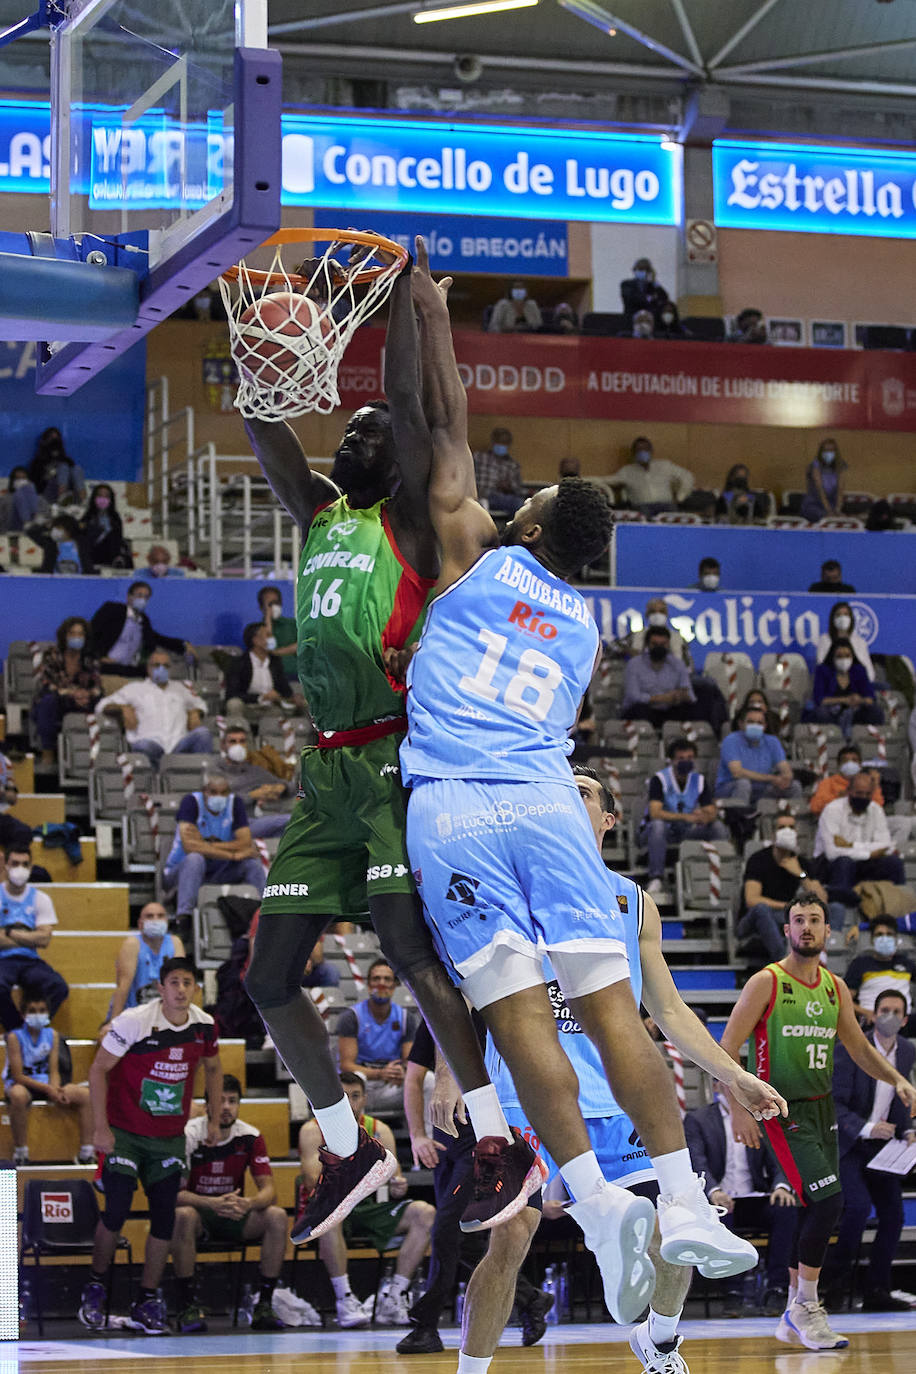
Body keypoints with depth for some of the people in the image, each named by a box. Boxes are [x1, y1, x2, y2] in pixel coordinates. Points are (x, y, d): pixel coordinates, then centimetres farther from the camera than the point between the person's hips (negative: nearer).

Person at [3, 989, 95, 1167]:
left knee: (84, 1094, -16)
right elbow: (18, 1075, -16)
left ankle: (87, 1153, -12)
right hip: (19, 1084, -5)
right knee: (18, 1095, -42)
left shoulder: (52, 1035, 3)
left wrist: (55, 1090, -22)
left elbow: (54, 1071, 1)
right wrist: (47, 1089, -25)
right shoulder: (15, 1037, -11)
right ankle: (20, 1153, -28)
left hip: (46, 1084, 5)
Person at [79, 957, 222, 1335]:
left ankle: (147, 1303, 11)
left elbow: (213, 1068, 16)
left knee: (165, 1217, 0)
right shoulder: (134, 1021, -18)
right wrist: (100, 1128, -14)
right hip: (125, 1132, -4)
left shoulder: (205, 1026, -4)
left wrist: (214, 1119, 12)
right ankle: (95, 1286, 13)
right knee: (116, 1211, -11)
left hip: (170, 1137, 4)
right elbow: (99, 1069, -11)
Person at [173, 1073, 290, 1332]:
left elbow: (268, 1189, -9)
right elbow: (175, 1193, -21)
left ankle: (264, 1305, -20)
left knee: (277, 1217, -24)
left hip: (235, 1215, 3)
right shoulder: (188, 1135, -15)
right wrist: (213, 1204, -38)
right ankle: (189, 1306, -32)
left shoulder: (250, 1137, -5)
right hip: (200, 1212, -3)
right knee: (183, 1216, -38)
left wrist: (249, 1204, -34)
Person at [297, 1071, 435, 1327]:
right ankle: (344, 1299, -34)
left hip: (367, 1208, 4)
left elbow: (394, 1178, 3)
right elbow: (313, 1182, -16)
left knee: (425, 1214, -17)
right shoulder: (313, 1130, -4)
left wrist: (398, 1187, -22)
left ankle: (392, 1297, -18)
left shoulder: (379, 1131, 8)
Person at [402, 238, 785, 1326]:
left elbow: (449, 426, 16)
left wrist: (432, 316, 26)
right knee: (608, 1001, 0)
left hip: (449, 807, -4)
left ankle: (597, 1202, -20)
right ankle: (681, 1201, -7)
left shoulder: (472, 557, 11)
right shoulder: (583, 625, 24)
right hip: (548, 801, 4)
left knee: (516, 1009, -10)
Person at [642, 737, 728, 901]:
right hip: (662, 832, -4)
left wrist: (704, 817, -30)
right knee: (658, 825, -38)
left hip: (687, 832, 4)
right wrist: (686, 817, -37)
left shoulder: (699, 780, 2)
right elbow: (654, 813, -25)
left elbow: (711, 812, -3)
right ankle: (655, 880, -41)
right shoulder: (659, 779, -12)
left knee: (718, 828, -18)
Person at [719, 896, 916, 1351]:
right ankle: (805, 1306, -4)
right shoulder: (766, 983, -10)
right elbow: (727, 1047, -11)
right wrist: (738, 1108, -19)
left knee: (814, 1212, 9)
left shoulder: (836, 988, 9)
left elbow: (858, 1046, 18)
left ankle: (792, 1319, 19)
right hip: (784, 1109, -7)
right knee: (828, 1200, -18)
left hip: (822, 1108, 7)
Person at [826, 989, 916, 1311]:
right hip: (846, 1145, -6)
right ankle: (838, 1267, -1)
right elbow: (834, 1103, -18)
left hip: (881, 1146, 6)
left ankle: (876, 1291, 7)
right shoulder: (850, 1050, -15)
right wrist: (866, 1128, -29)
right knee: (859, 1204, -24)